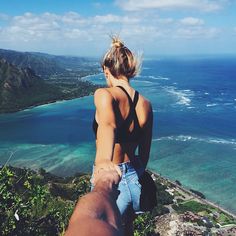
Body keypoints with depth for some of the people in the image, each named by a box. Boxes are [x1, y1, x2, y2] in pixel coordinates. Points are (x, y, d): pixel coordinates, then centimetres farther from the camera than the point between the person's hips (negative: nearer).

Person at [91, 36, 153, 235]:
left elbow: (107, 126, -39)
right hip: (134, 180, 6)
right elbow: (144, 154, 9)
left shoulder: (104, 94, -16)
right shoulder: (146, 104, 2)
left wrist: (103, 160, -57)